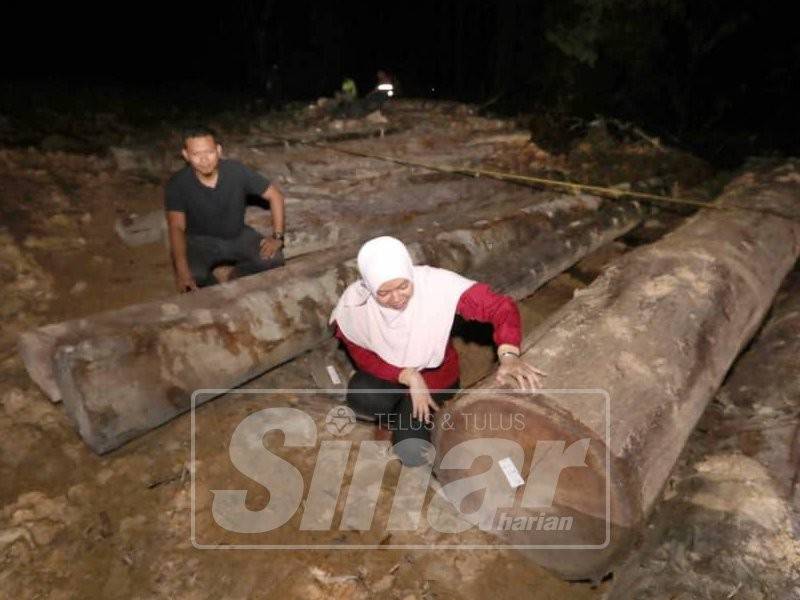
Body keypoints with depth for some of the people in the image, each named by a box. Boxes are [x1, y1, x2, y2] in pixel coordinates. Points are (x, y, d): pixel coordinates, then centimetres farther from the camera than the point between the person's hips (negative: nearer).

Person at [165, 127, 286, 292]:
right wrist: (181, 269, -42)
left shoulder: (237, 171, -17)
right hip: (200, 240, -2)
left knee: (274, 259, -22)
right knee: (192, 275, -31)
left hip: (238, 235, 2)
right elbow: (176, 227, -27)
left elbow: (275, 195, -9)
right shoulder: (178, 184, -20)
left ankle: (231, 278, 3)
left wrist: (277, 237, -18)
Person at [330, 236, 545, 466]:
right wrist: (408, 377, -25)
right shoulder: (354, 303, -25)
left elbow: (501, 306, -32)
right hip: (387, 373, 2)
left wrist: (508, 356, -49)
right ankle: (402, 416, 2)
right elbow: (362, 357, -12)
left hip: (433, 375, -1)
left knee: (412, 453, -20)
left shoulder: (438, 284, -32)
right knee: (359, 395, -33)